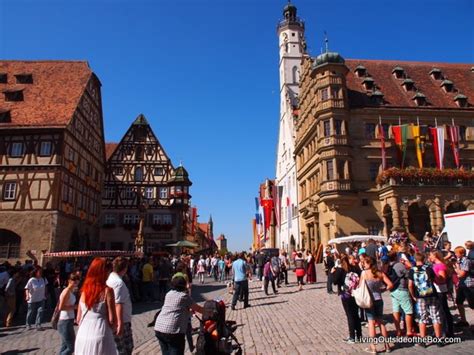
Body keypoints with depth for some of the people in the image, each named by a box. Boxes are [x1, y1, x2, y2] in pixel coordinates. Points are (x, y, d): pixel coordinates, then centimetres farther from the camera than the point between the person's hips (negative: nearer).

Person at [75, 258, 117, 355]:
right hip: (100, 336, -5)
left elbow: (78, 319, 11)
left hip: (82, 335, 5)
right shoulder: (107, 290, -10)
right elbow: (112, 320, -10)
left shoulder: (84, 290, 6)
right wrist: (112, 327, 10)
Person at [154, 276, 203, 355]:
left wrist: (189, 309, 37)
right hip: (173, 330, -7)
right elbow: (198, 308, 7)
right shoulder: (184, 296, -1)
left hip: (158, 328, 7)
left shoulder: (169, 294, 17)